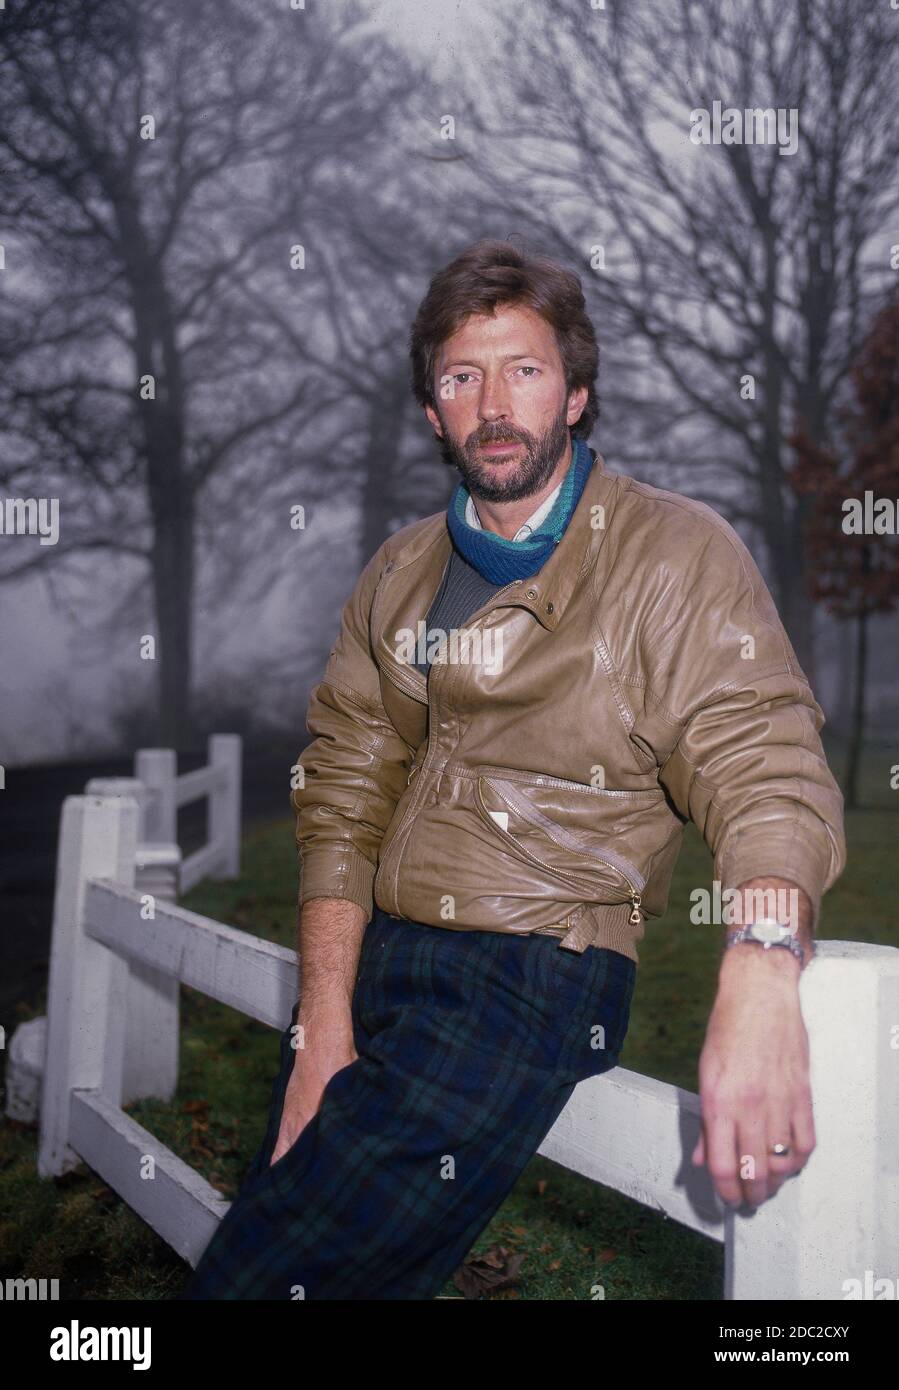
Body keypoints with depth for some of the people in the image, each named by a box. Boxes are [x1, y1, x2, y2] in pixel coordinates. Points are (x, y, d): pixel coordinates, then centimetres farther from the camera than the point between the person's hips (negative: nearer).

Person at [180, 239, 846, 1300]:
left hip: (539, 968, -5)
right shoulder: (400, 573, 13)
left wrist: (760, 982, -35)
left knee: (282, 1266, -14)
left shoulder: (678, 556, -4)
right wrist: (324, 1027, -4)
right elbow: (343, 794, 8)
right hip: (365, 953, 6)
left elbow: (764, 774, -14)